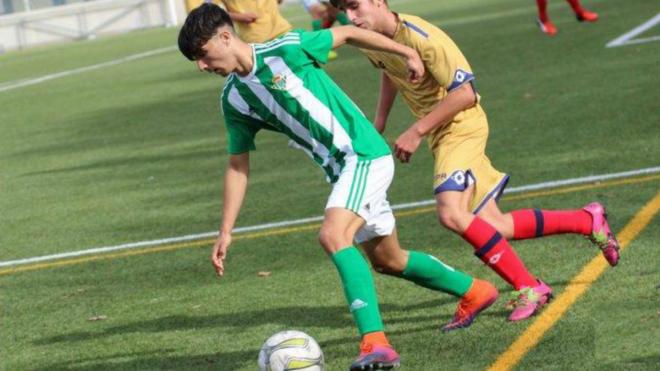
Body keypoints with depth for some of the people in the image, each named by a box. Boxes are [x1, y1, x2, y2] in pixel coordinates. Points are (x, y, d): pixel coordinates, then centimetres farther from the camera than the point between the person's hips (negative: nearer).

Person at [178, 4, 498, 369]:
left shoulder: (285, 50, -15)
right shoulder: (233, 100, 4)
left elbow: (347, 33, -3)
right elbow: (238, 165, 10)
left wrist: (407, 53, 2)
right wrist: (225, 231, 7)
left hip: (364, 153, -8)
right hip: (340, 169, 8)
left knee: (333, 236, -28)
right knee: (388, 261, 18)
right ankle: (473, 291, 41)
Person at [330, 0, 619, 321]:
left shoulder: (422, 38, -25)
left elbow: (465, 93, -25)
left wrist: (417, 131, -25)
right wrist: (379, 121, 15)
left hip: (461, 127, -8)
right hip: (440, 135, 8)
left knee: (451, 214, -29)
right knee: (494, 228, 6)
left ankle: (529, 288, -16)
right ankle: (588, 220, 25)